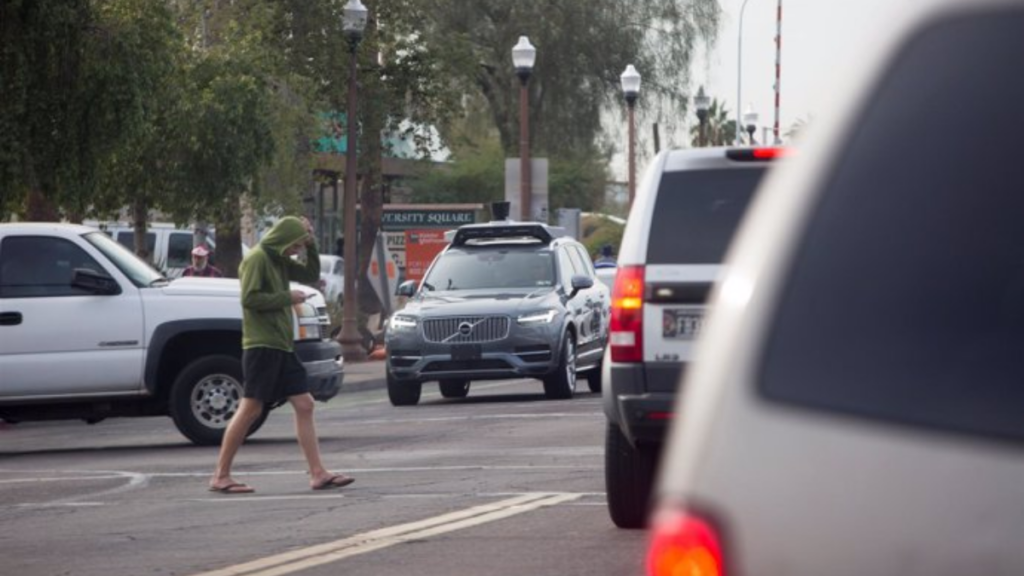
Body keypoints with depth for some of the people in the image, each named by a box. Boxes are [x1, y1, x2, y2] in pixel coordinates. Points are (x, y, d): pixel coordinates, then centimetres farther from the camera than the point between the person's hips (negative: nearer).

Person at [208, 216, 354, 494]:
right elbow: (249, 298, -20)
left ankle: (318, 474, 3)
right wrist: (287, 298, -14)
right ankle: (220, 476, -4)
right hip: (261, 346, -9)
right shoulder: (256, 259, -10)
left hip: (282, 347, 9)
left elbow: (311, 275, 24)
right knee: (250, 409, -8)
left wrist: (311, 245, 11)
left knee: (304, 405, 4)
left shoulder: (279, 261, 17)